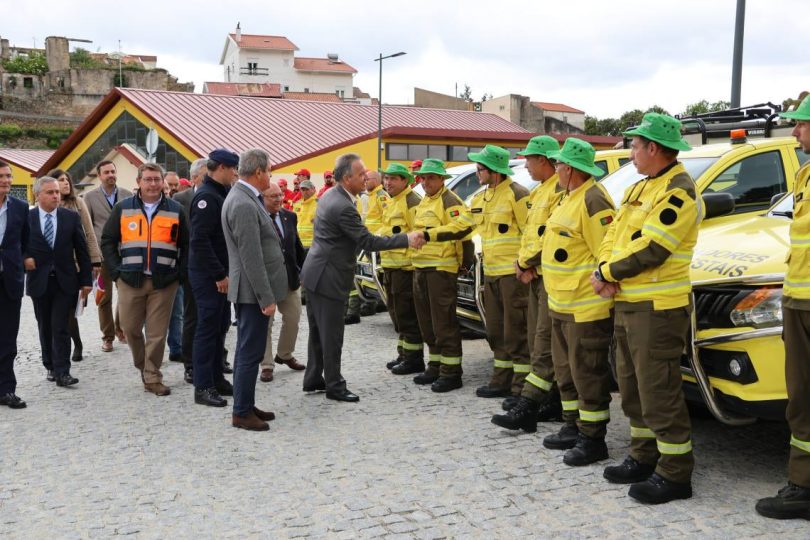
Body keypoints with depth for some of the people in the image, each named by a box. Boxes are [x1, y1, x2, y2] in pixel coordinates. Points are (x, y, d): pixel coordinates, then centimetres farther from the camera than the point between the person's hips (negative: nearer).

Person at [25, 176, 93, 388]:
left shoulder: (71, 217, 2)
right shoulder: (26, 218, 0)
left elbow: (82, 250, 4)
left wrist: (86, 280, 1)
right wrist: (24, 259, -15)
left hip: (65, 281, -1)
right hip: (39, 281, 1)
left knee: (60, 328, -6)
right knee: (45, 328, 11)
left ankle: (62, 372, -5)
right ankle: (50, 366, 25)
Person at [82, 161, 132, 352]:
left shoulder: (127, 195, 7)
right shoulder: (89, 197, 2)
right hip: (102, 254, -2)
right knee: (105, 297, 4)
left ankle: (121, 329, 25)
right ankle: (107, 336, 15)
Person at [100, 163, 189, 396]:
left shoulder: (176, 211, 6)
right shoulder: (123, 209, 6)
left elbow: (186, 246, 8)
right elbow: (107, 241, 9)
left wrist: (179, 273, -1)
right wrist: (116, 271, 0)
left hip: (164, 282, -1)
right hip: (130, 281, 1)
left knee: (157, 332, 1)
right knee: (131, 328, 7)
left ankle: (152, 377, 11)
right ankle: (142, 366, 31)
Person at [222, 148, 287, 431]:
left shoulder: (243, 198, 11)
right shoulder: (243, 205, -21)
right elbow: (251, 257, -23)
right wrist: (266, 298, -21)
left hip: (250, 290, 10)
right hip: (253, 291, -10)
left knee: (247, 350, 16)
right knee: (251, 352, -2)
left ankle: (246, 405, 27)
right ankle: (242, 413, 7)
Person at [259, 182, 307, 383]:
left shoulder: (290, 216, 6)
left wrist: (302, 270, 11)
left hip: (290, 277, 6)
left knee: (293, 319, 14)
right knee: (265, 323, 3)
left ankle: (284, 354, 35)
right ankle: (267, 365, 13)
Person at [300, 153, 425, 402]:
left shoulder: (331, 195, 8)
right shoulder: (343, 207, -23)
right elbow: (367, 241, -20)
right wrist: (406, 239, -18)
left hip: (315, 273, 10)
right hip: (328, 278, -10)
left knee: (319, 331, 17)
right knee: (331, 335, 0)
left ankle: (313, 378, 27)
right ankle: (334, 386, 10)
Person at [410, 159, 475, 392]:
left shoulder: (449, 200, -9)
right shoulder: (424, 202, 19)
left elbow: (464, 225, -26)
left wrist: (431, 233, -30)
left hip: (442, 267, -9)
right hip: (420, 267, 9)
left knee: (444, 321, -7)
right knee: (426, 321, 13)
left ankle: (451, 371, -1)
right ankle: (435, 366, 23)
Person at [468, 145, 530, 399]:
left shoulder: (517, 194, -12)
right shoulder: (482, 198, 15)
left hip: (513, 273, -9)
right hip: (491, 273, 9)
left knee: (516, 331, -5)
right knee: (496, 331, 14)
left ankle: (521, 386, 2)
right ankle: (501, 380, 24)